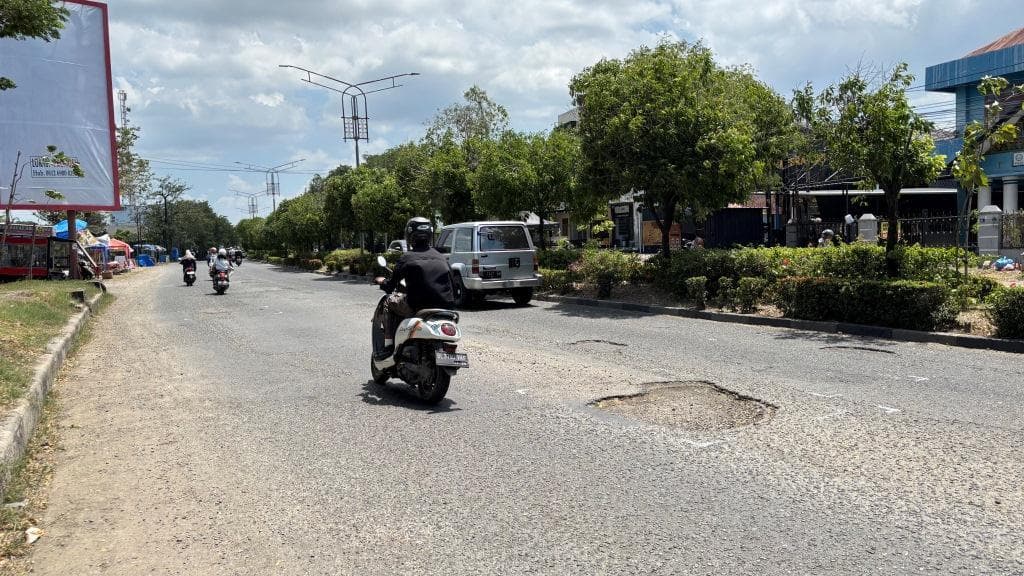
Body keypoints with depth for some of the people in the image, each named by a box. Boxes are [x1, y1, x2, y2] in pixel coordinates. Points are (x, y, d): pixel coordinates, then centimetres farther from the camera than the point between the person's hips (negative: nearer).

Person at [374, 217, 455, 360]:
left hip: (417, 307, -4)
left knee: (390, 301, 21)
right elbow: (452, 286, 15)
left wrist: (382, 281, 29)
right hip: (445, 308, 4)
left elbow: (390, 287, 7)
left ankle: (388, 345, 11)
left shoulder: (407, 258, 1)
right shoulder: (440, 257, 13)